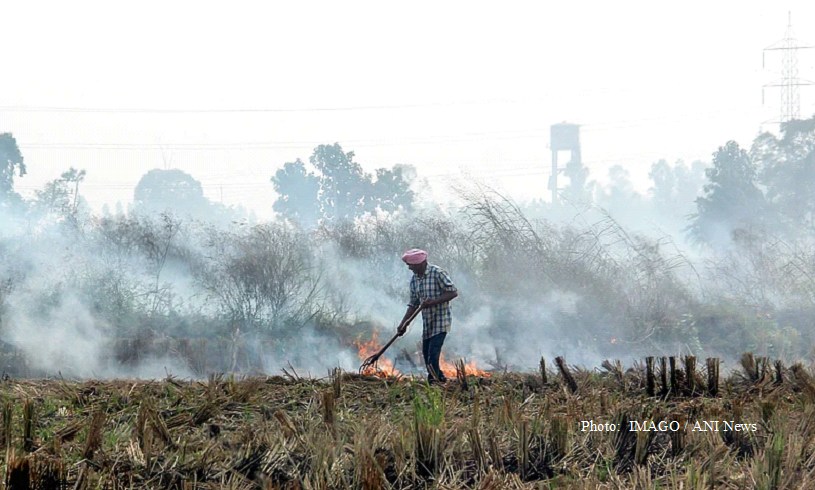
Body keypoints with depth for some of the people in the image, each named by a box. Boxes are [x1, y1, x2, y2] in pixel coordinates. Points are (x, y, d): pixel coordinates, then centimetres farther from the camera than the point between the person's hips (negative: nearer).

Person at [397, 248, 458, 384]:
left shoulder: (437, 273, -13)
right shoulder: (414, 279, 8)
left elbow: (453, 292, -16)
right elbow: (414, 304, 15)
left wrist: (433, 302, -24)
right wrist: (403, 323, 9)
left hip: (441, 318, -8)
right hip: (427, 322, 8)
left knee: (433, 353, -16)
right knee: (426, 354, 9)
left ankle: (434, 380, -15)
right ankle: (440, 378, 23)